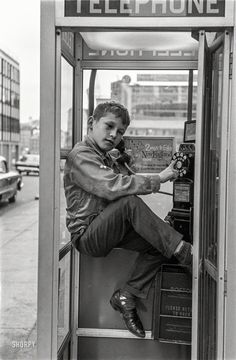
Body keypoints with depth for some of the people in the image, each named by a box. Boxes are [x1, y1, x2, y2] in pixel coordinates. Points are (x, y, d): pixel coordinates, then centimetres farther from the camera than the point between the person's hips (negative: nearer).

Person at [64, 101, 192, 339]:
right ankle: (183, 251, -28)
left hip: (108, 230, 9)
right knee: (129, 203, -33)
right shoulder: (80, 155, -13)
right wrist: (158, 179, -24)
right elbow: (112, 187, -28)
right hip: (87, 236, -9)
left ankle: (126, 296, -3)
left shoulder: (106, 159, 20)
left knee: (158, 245, -11)